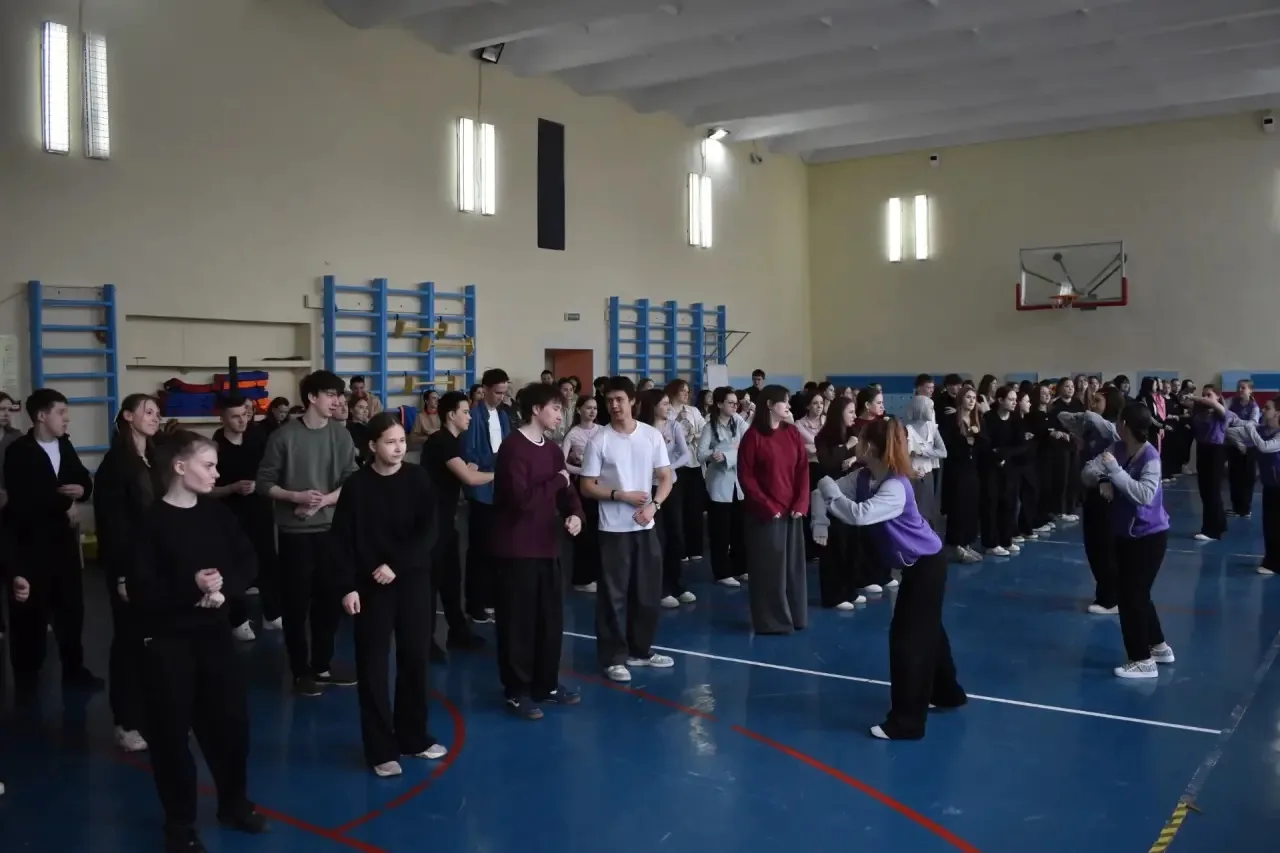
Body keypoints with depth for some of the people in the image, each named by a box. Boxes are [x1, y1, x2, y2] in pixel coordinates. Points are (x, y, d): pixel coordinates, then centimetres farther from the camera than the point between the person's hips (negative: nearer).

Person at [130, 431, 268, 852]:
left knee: (230, 720, 13)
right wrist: (191, 587, -25)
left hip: (214, 631, 5)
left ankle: (234, 803, 34)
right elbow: (140, 589, -17)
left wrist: (225, 586, -15)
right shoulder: (151, 521, -13)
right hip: (166, 639, -5)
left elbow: (247, 561, 3)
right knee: (171, 731, 4)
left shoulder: (216, 512, 3)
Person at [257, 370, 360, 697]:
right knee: (296, 603, 3)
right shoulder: (284, 435, -6)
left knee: (330, 599, 9)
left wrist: (323, 501, -15)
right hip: (295, 531, -3)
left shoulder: (341, 435, 1)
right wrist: (296, 496, -16)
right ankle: (301, 671, 16)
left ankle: (322, 666, 25)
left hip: (331, 528, 3)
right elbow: (265, 482, -3)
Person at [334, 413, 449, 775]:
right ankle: (381, 749, 10)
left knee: (415, 657, 9)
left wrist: (396, 565, -15)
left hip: (413, 579, 2)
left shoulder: (418, 479, -2)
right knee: (373, 665, 1)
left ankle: (414, 736, 25)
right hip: (370, 584, -2)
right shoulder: (357, 485, -6)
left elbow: (428, 531, -6)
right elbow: (343, 540, -4)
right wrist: (348, 586, -10)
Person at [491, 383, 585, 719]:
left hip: (547, 547, 8)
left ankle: (546, 684, 28)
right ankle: (517, 691, 13)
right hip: (517, 550, -8)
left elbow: (566, 492, 14)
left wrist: (575, 514, -7)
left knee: (551, 619, 14)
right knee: (518, 622, 1)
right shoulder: (513, 448, -15)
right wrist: (558, 479, -14)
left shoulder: (553, 449, 11)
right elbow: (522, 498, -25)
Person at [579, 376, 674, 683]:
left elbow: (666, 478, 5)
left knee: (648, 592, 11)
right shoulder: (599, 441, -6)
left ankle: (641, 650, 26)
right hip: (613, 529, -3)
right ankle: (614, 657, 11)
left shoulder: (652, 436, 1)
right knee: (614, 594, 1)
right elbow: (586, 487, -4)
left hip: (646, 526, 3)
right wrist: (621, 495, -15)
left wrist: (653, 505, -12)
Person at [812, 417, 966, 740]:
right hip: (915, 563, 9)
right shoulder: (863, 477, -5)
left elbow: (859, 515, -44)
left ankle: (906, 721, -2)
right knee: (926, 629, 23)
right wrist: (819, 518, -22)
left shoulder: (895, 488, -31)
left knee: (906, 635, -8)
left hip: (927, 563, -9)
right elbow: (828, 492, -3)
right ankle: (947, 692, 43)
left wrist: (828, 488, -32)